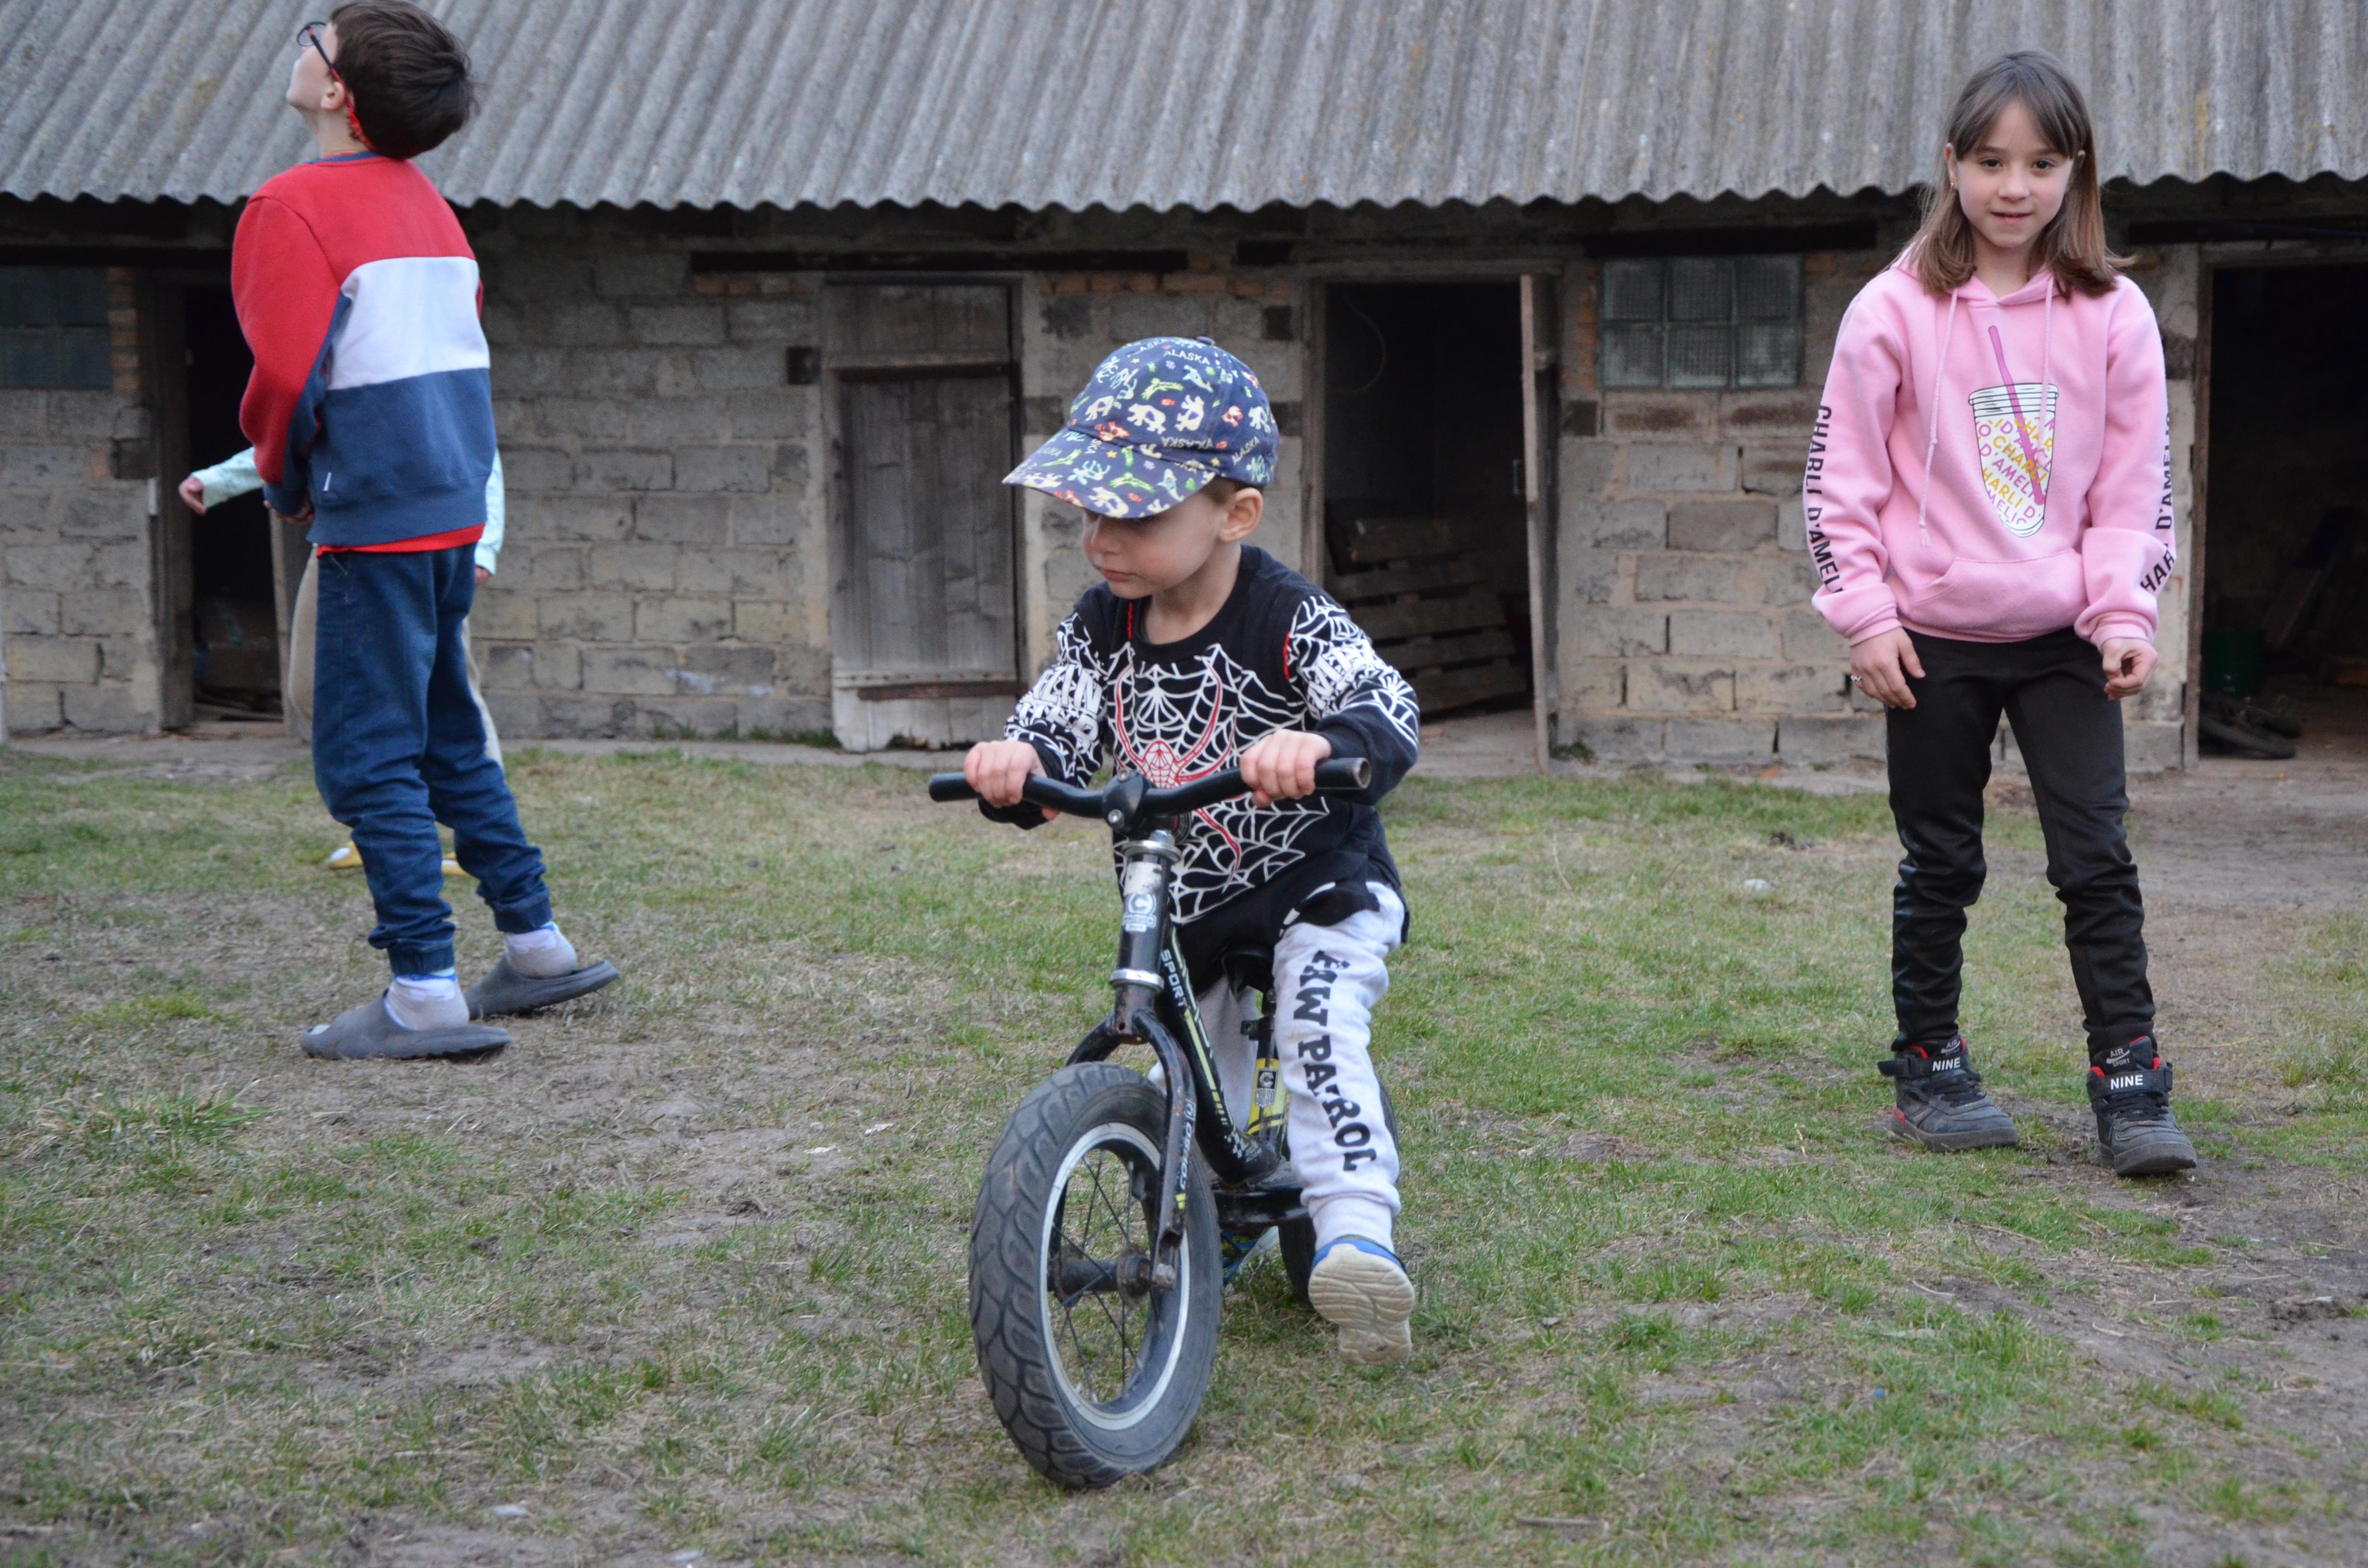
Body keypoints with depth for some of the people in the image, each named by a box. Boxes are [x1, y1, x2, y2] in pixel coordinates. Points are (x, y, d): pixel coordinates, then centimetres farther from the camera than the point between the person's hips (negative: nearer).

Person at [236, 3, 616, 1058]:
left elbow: (287, 376, -20)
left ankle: (423, 996, -5)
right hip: (453, 508, 8)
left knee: (368, 760, -4)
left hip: (375, 524, -8)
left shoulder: (294, 207, -12)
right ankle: (536, 947, 23)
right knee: (446, 741, 18)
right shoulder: (427, 204, 14)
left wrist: (285, 484, -1)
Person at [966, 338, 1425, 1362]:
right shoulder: (1102, 627, -5)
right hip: (1182, 908, 6)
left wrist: (1321, 742, -58)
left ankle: (1357, 1230, -34)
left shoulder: (1290, 620, -23)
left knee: (1318, 1022, -32)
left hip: (1318, 888, -6)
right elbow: (1057, 728, -11)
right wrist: (1015, 763, -36)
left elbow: (1390, 713, -35)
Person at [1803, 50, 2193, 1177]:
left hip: (2066, 636, 1)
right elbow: (1840, 478, -2)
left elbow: (2137, 480, 4)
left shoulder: (2111, 315, 1)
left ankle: (2129, 1085, 2)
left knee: (2098, 860, -3)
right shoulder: (1896, 311, -4)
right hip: (1936, 639, -1)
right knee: (1941, 868, 9)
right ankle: (1928, 1072, 21)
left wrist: (2124, 613, -6)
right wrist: (1867, 617, -7)